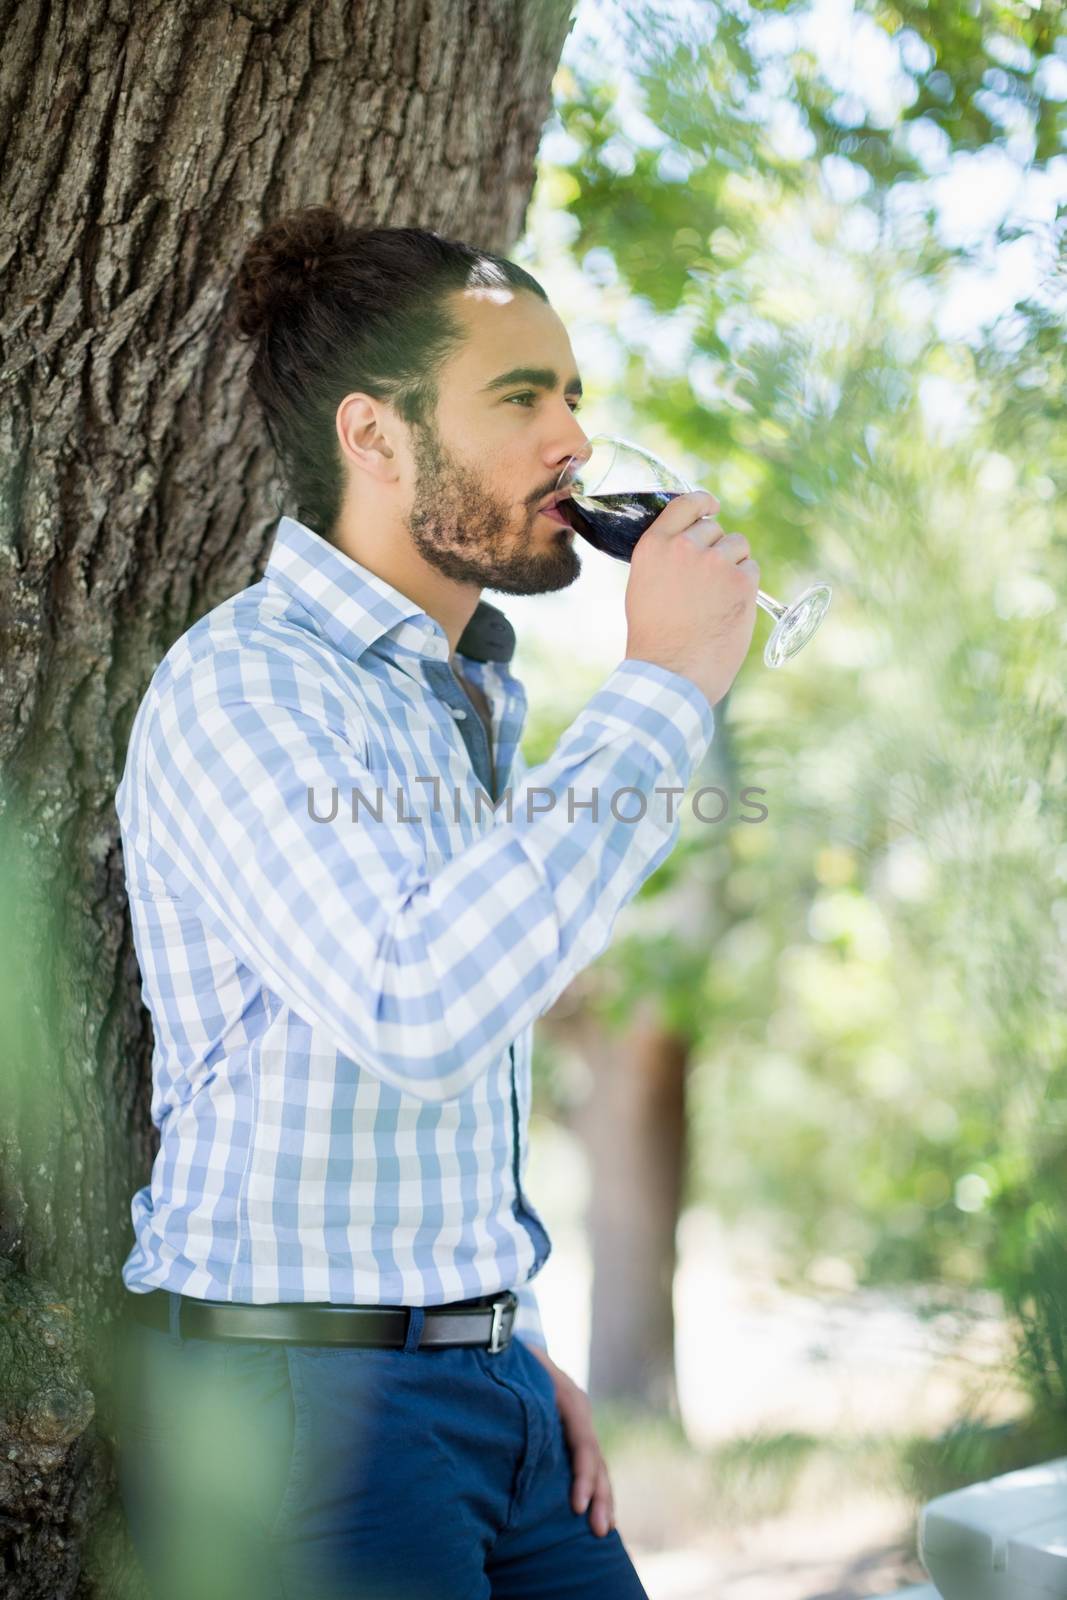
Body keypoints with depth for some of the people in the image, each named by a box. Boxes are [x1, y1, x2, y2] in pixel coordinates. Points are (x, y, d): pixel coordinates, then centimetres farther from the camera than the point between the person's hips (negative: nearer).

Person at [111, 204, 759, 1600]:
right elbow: (414, 1013, -31)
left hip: (480, 1382, 8)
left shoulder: (475, 698, 13)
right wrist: (661, 693, -25)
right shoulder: (240, 685, -15)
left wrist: (519, 1348, 14)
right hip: (292, 1404, -8)